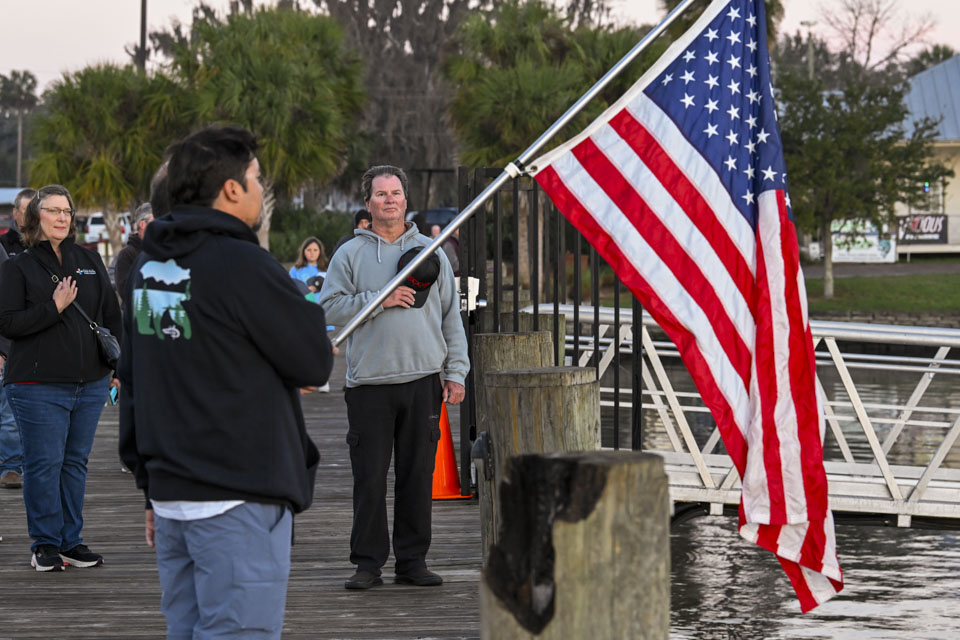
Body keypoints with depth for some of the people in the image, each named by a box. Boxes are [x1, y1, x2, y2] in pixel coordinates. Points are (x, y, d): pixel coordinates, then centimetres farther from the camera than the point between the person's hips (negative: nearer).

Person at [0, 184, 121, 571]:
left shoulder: (89, 261, 13)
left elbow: (112, 316, 18)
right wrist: (54, 308, -16)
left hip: (90, 382, 5)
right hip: (38, 384, -4)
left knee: (76, 462, 10)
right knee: (44, 464, -3)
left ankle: (72, 541, 18)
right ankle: (45, 546, 6)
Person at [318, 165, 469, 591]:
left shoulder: (430, 251, 13)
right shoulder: (350, 254, 7)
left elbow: (451, 316, 13)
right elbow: (330, 306, -2)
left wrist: (455, 372, 6)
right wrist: (379, 301, -13)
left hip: (423, 379, 2)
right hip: (369, 381, -2)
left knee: (418, 474, 4)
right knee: (369, 477, -2)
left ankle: (412, 560, 11)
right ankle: (368, 562, 4)